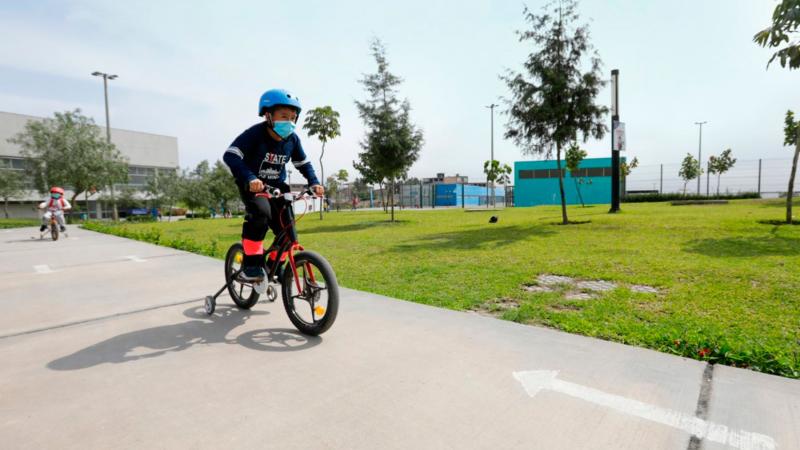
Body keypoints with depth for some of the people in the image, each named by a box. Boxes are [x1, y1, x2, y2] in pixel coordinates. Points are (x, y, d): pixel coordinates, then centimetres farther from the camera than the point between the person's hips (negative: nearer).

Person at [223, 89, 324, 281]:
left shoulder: (292, 139, -7)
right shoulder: (255, 134, -23)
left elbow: (303, 163, 5)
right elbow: (230, 156, -30)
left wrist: (314, 182, -12)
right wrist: (250, 178, -45)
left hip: (276, 186, 5)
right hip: (252, 185, -5)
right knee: (261, 211, -35)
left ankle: (274, 264, 19)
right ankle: (251, 263, -22)